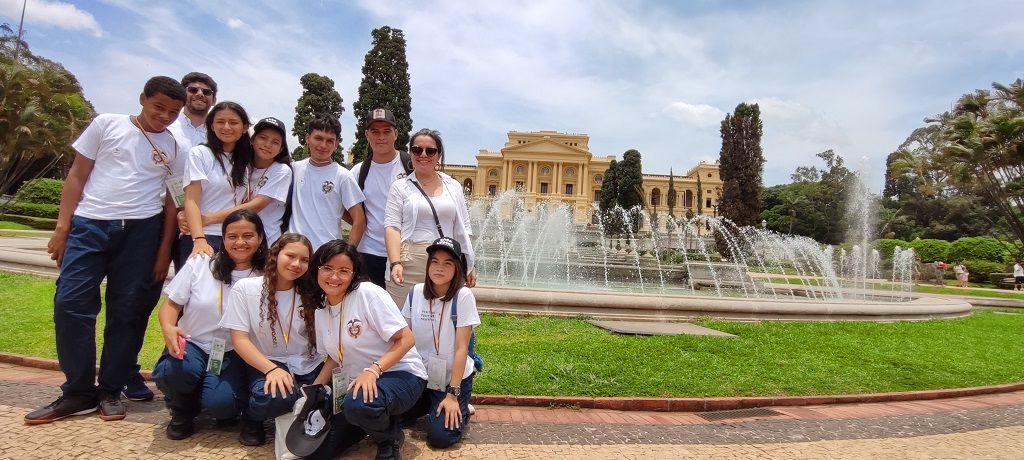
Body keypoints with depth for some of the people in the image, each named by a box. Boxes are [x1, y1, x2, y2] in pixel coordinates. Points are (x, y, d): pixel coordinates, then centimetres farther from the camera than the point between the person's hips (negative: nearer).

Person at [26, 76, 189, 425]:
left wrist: (164, 250, 2)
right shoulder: (106, 124, 7)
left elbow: (173, 201, 7)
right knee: (70, 303, -4)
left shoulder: (177, 148, 8)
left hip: (142, 229, 0)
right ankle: (78, 392, 9)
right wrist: (62, 226, 0)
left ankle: (110, 390, 15)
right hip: (90, 223, 0)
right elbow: (77, 176, 7)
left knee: (127, 312, 2)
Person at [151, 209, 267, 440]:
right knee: (174, 371, -32)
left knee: (218, 402, -28)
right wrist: (168, 328, -22)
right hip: (192, 344, 2)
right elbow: (172, 304, 0)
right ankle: (182, 412, 5)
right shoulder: (200, 263, -5)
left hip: (234, 353, -1)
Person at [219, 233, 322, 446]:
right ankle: (252, 417, 2)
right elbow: (239, 339, -9)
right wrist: (272, 369, -22)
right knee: (274, 398, -36)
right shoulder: (245, 288, -5)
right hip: (266, 364, -3)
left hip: (309, 366, 3)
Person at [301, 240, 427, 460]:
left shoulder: (368, 293, -18)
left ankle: (390, 440, -5)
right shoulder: (321, 310, 5)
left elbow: (406, 339, -20)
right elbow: (335, 357, 15)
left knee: (358, 405, -38)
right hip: (357, 382, 8)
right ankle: (377, 420, 21)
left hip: (400, 375, -7)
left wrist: (373, 370, -31)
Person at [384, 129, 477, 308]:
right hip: (410, 265, -2)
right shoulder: (401, 187, 8)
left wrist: (470, 265, 11)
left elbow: (463, 230, 16)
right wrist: (395, 263, -15)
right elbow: (392, 227, -2)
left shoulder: (454, 187, 15)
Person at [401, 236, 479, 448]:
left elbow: (462, 348, -18)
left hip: (452, 377, -4)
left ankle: (460, 408, 17)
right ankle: (429, 405, 21)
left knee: (440, 436, -15)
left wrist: (453, 394, -18)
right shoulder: (416, 292, -5)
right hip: (419, 376, 5)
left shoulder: (463, 296, -19)